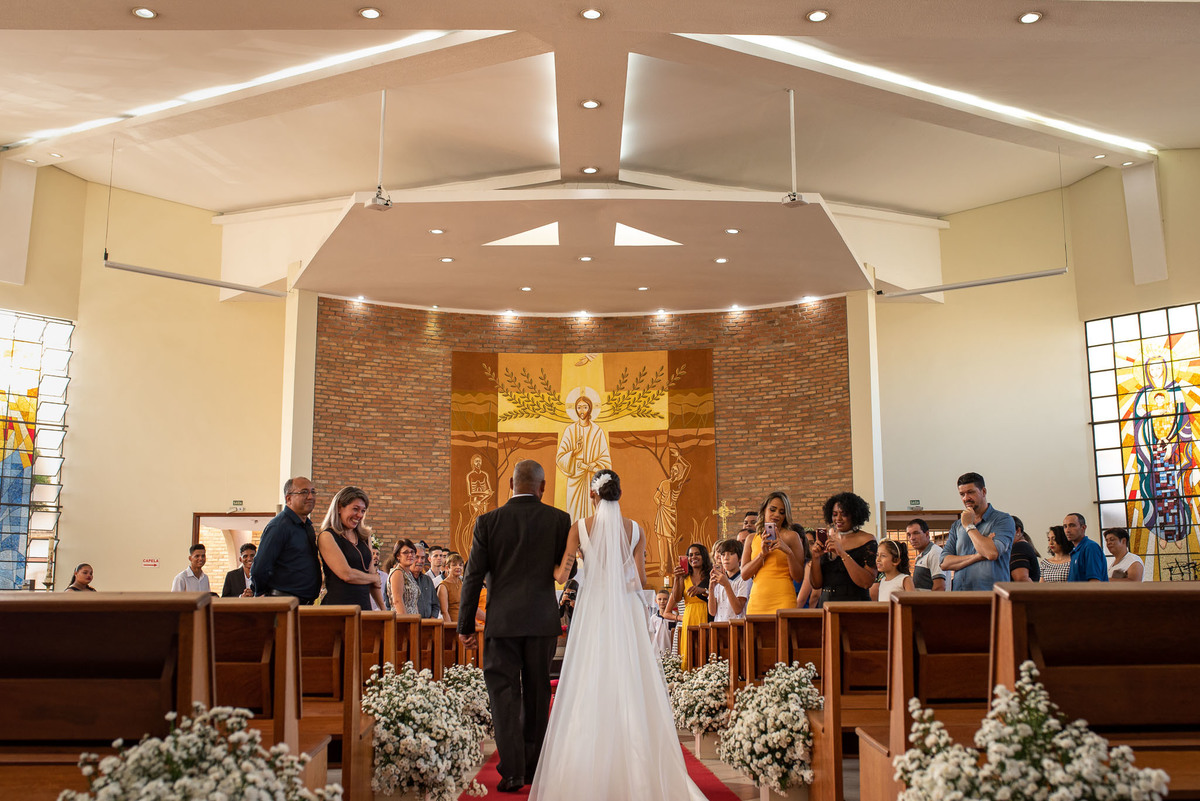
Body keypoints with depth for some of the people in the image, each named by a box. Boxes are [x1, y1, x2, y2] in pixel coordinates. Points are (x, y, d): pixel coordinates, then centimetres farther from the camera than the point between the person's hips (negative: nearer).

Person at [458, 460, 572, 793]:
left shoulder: (488, 521, -2)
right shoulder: (559, 519, -2)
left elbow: (473, 576, -2)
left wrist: (466, 624, 5)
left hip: (502, 619, -1)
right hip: (543, 619, 1)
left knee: (504, 693, 3)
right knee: (537, 693, 13)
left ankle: (512, 772, -3)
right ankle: (534, 766, 22)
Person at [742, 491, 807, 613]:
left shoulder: (791, 536, 3)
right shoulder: (752, 539, 12)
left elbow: (799, 577, -1)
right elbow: (744, 574, 5)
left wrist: (788, 552, -15)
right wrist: (762, 554, -7)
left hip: (783, 601, -3)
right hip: (757, 601, 3)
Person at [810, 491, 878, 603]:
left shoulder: (866, 541, -1)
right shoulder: (827, 540, 11)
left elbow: (867, 583, -13)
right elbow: (816, 585, 10)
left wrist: (843, 554, -17)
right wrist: (815, 558, -6)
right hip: (825, 605, 4)